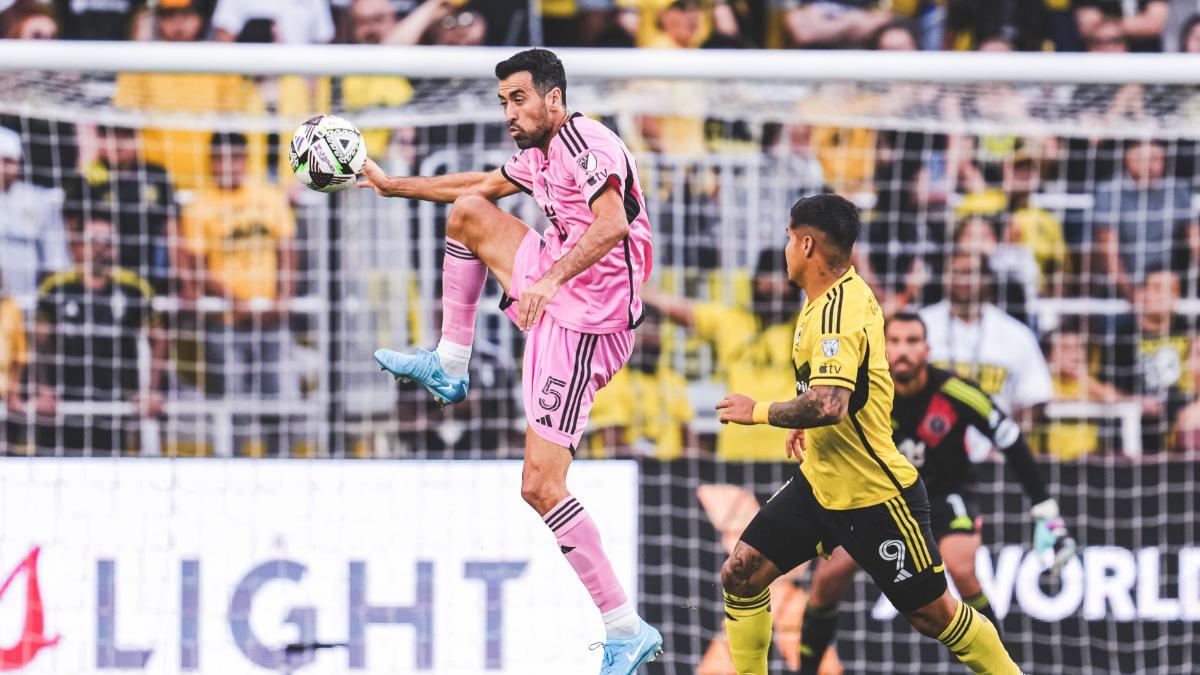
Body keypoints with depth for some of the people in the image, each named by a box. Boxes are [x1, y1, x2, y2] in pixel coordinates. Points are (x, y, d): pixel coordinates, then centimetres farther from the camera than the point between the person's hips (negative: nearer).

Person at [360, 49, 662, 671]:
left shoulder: (583, 144, -18)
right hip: (553, 290, 10)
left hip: (583, 325, -10)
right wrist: (392, 186, 36)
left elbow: (612, 223, -34)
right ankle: (448, 367, 28)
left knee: (541, 487, -14)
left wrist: (551, 279, -45)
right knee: (467, 212, 22)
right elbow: (482, 185, 32)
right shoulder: (541, 153, 13)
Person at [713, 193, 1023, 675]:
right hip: (818, 485, 9)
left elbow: (829, 406, -37)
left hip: (875, 496, -9)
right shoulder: (844, 292, 5)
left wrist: (759, 412, -23)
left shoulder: (837, 313, -24)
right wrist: (808, 425, 16)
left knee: (931, 614, 0)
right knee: (740, 576, 1)